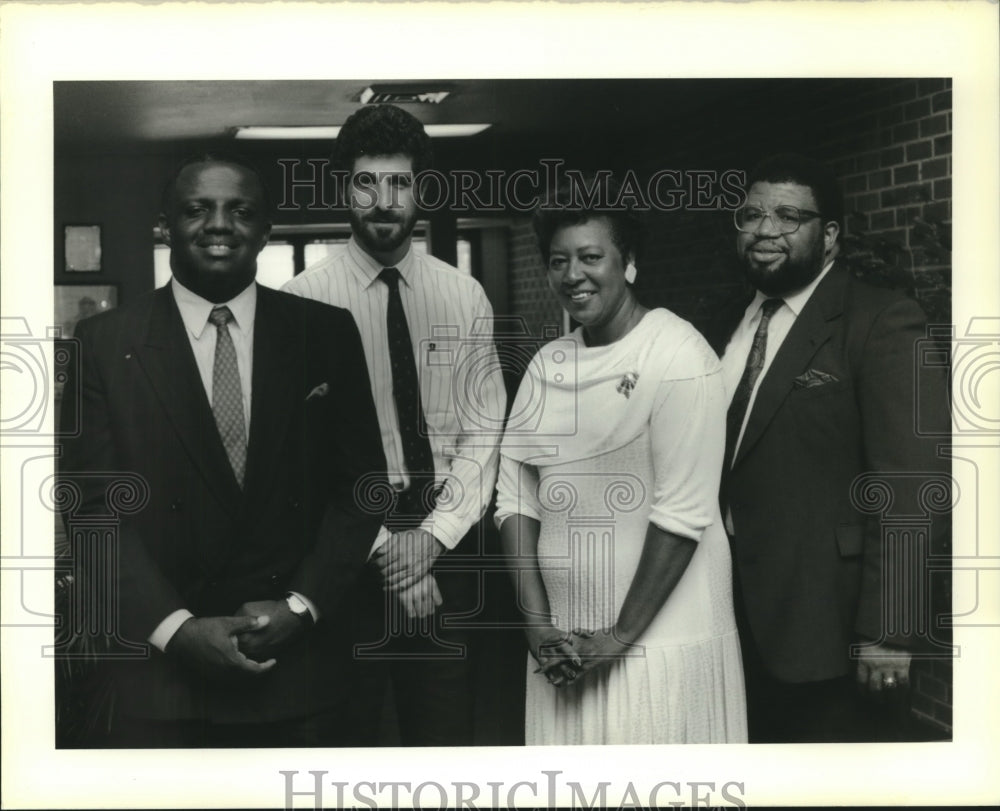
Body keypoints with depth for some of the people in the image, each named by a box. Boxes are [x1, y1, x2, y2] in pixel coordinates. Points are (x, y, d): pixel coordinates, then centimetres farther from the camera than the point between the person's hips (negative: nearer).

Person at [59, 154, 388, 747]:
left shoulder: (327, 333, 2)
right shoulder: (105, 342, 0)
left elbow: (361, 483, 3)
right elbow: (93, 503, -3)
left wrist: (300, 605, -7)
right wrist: (176, 627, -12)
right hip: (160, 665, -1)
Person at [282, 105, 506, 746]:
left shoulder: (465, 296, 6)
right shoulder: (306, 297, -5)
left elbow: (484, 427, 3)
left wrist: (434, 534, -9)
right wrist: (384, 549, -12)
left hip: (445, 531, 3)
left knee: (448, 721, 10)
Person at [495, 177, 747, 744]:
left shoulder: (679, 356, -10)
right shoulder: (547, 365, 8)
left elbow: (683, 513, -15)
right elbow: (516, 497, 5)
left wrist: (622, 636, -12)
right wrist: (538, 625, -3)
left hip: (662, 644, -5)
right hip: (562, 646, 5)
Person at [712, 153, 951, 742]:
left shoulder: (884, 323, -11)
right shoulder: (732, 325, 11)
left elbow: (909, 487, -17)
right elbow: (713, 462, 12)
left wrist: (888, 631, -20)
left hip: (829, 623, -6)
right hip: (744, 623, 6)